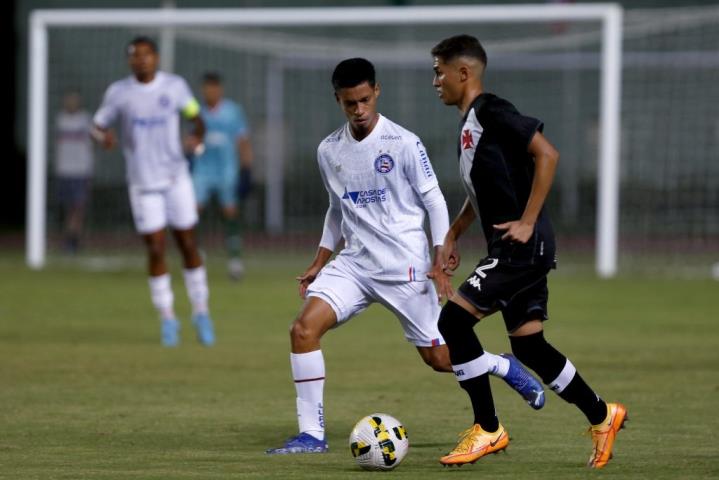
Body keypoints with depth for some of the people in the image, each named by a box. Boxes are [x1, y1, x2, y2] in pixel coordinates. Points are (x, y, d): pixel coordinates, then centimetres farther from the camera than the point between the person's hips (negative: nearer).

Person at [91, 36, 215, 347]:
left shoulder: (175, 86, 0)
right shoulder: (118, 92, -2)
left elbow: (193, 113, 11)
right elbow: (98, 126, 4)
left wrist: (198, 135, -10)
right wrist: (104, 136, -20)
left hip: (176, 178, 1)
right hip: (143, 183, -1)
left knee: (188, 245, 3)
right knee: (155, 250, -4)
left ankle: (201, 313, 16)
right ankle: (167, 319, 9)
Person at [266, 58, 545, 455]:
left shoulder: (403, 143, -9)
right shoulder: (329, 151, 6)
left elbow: (434, 201, -4)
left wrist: (440, 261, -12)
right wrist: (318, 264, 16)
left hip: (405, 267, -4)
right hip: (354, 263, 4)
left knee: (437, 357, 1)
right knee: (304, 328, -17)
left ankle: (505, 367, 33)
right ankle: (311, 434, -11)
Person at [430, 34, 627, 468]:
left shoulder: (492, 112, -12)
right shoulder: (471, 122, 18)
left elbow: (547, 155, -20)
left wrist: (527, 222, -21)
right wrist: (453, 236, 24)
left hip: (523, 244, -10)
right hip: (517, 252, 10)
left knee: (454, 320, -13)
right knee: (527, 344, 11)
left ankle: (488, 430, -6)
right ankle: (602, 416, 21)